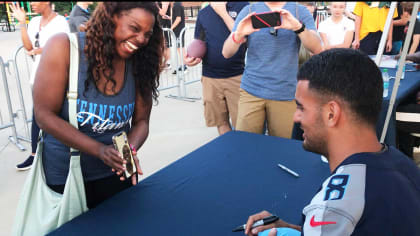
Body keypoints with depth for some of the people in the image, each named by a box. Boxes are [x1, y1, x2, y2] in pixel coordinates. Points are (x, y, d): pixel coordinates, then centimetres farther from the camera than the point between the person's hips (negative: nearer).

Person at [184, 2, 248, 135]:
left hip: (236, 76, -3)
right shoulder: (203, 13, 9)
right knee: (221, 122, 11)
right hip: (210, 77, 3)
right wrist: (191, 57, -4)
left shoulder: (242, 6, -1)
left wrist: (223, 12, -13)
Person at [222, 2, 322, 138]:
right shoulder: (249, 11, 4)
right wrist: (239, 34, -22)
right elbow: (226, 53, -1)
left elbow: (317, 49, -7)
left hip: (286, 94, 0)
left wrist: (298, 27, -25)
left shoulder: (300, 11, 4)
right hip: (251, 90, 0)